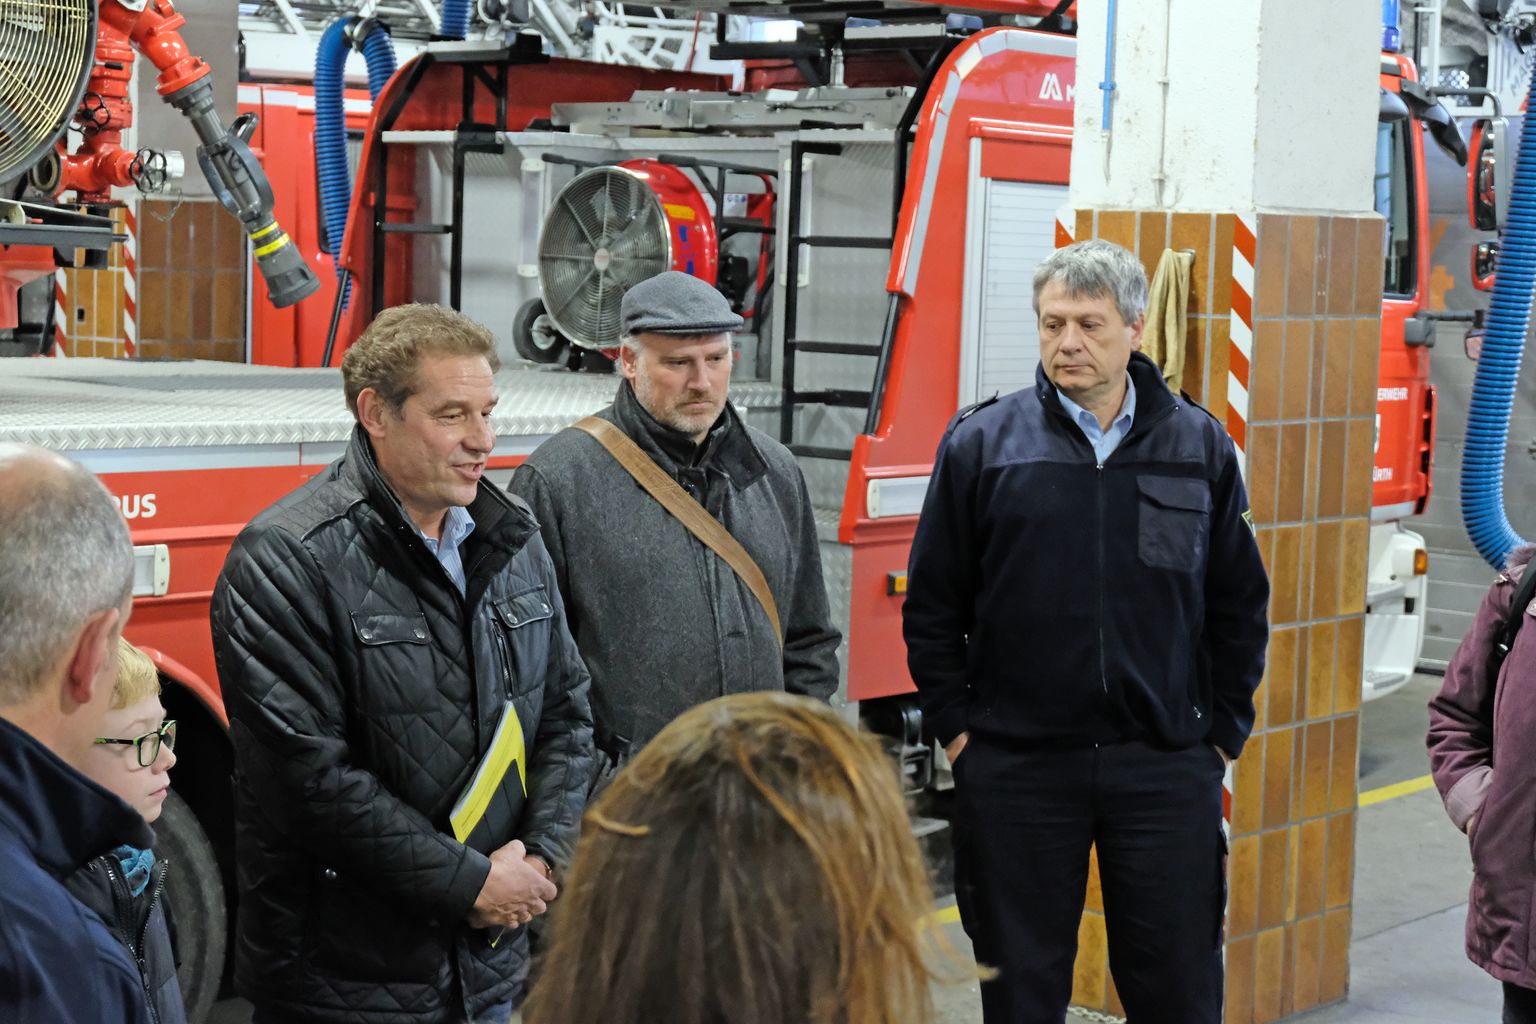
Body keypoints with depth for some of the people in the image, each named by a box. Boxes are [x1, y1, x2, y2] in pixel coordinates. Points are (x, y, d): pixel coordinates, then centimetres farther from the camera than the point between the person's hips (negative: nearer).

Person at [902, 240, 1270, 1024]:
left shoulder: (1200, 447, 5)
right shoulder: (981, 444, 0)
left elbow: (1238, 606, 10)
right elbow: (932, 604, 4)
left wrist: (1224, 735, 6)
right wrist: (953, 727, 0)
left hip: (1165, 765, 1)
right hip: (1016, 768, -1)